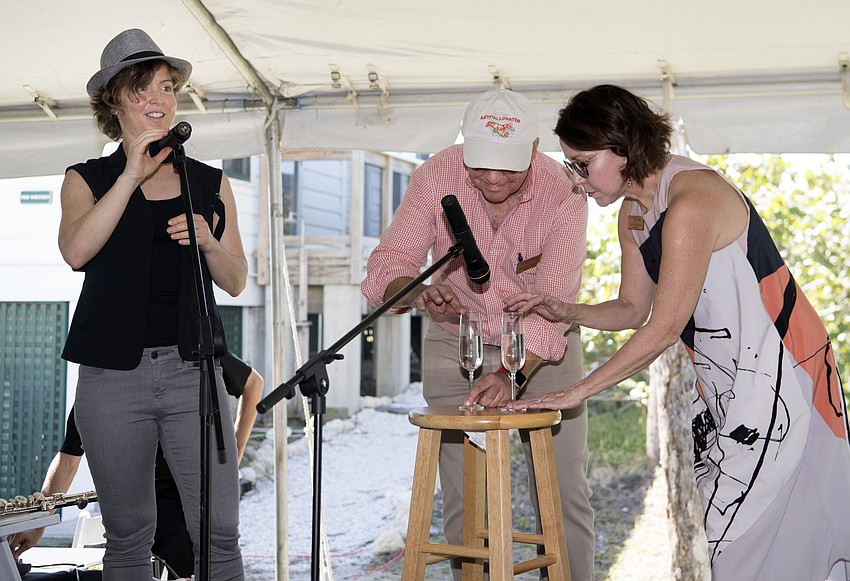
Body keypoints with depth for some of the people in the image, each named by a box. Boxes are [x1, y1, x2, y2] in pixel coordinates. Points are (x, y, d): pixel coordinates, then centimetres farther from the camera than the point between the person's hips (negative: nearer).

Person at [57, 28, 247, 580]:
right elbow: (76, 251, -14)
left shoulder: (211, 183, 12)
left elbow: (236, 281, 13)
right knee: (128, 535, 8)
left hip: (192, 370, 1)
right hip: (112, 375, -1)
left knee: (219, 531, -4)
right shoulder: (88, 179, 7)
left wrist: (208, 242, -7)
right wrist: (133, 175, -16)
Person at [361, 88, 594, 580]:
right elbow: (387, 266, -21)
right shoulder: (435, 177, -17)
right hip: (456, 342, 1)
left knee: (563, 492, -2)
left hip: (542, 349, -1)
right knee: (462, 496, 0)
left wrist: (512, 375, -43)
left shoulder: (562, 192, -22)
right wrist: (418, 292, -44)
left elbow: (552, 303, -29)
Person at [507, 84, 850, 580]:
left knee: (746, 535, -6)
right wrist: (568, 312, -5)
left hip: (778, 370, -9)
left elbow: (664, 329, -24)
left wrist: (577, 392, -20)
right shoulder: (633, 212, 6)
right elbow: (633, 309, 14)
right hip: (723, 380, 9)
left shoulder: (691, 200, -24)